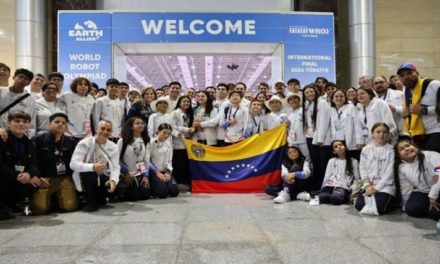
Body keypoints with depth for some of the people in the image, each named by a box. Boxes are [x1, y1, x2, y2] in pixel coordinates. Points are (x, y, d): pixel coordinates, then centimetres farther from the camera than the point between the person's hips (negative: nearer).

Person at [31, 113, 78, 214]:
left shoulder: (72, 142, 15)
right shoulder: (37, 140, 7)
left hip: (65, 178, 2)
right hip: (44, 178, -1)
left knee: (70, 206, -20)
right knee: (38, 208, -23)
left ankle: (58, 198, 14)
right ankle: (50, 199, 12)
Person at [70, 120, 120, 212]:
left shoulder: (113, 147, -3)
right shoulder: (84, 143, -14)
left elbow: (115, 167, -11)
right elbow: (73, 164, -26)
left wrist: (113, 180, -34)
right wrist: (93, 167, -42)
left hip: (104, 178, 3)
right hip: (87, 178, -3)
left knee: (120, 188, -23)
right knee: (88, 171, -36)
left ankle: (99, 198, 11)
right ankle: (90, 201, -12)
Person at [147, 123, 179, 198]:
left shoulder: (169, 144, 7)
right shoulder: (151, 143, -9)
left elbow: (169, 161, 7)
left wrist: (168, 172, -10)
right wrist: (157, 172, -16)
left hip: (165, 171, 5)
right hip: (153, 172, -5)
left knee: (174, 192, -12)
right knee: (163, 192, -22)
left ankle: (163, 184, 18)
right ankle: (151, 189, 9)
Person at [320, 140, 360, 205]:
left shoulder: (353, 161, 16)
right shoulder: (332, 161, 21)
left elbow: (357, 179, 12)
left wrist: (352, 189, -4)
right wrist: (323, 189, 6)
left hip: (343, 187, -1)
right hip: (330, 185, 2)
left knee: (335, 198, -35)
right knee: (323, 198, -32)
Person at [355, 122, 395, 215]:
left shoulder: (391, 150, -2)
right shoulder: (366, 149, 7)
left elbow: (390, 172, -8)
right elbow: (363, 168, 4)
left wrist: (377, 188, -13)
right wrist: (367, 185, -10)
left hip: (385, 185, -3)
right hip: (369, 185, 3)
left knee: (378, 207, -23)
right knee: (359, 205, -16)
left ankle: (390, 201, 9)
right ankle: (373, 199, 13)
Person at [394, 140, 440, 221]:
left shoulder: (431, 156, -16)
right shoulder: (401, 168, 1)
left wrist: (433, 196, -24)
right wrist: (406, 205, 9)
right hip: (422, 193, 5)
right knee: (411, 209, -21)